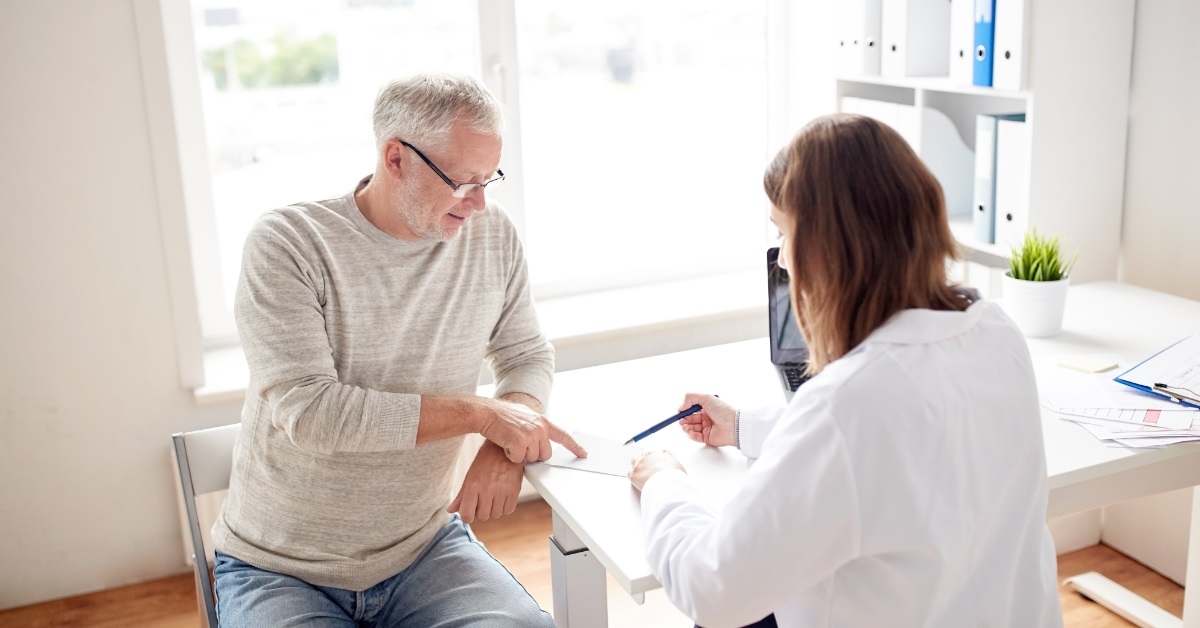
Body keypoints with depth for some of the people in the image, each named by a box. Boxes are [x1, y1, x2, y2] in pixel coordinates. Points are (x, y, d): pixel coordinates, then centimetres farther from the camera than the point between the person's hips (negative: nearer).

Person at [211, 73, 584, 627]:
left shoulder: (493, 237, -2)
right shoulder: (286, 244, -16)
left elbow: (527, 354, 9)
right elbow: (310, 411, -24)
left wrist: (508, 444, -13)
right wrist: (483, 414, -22)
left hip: (424, 546, 3)